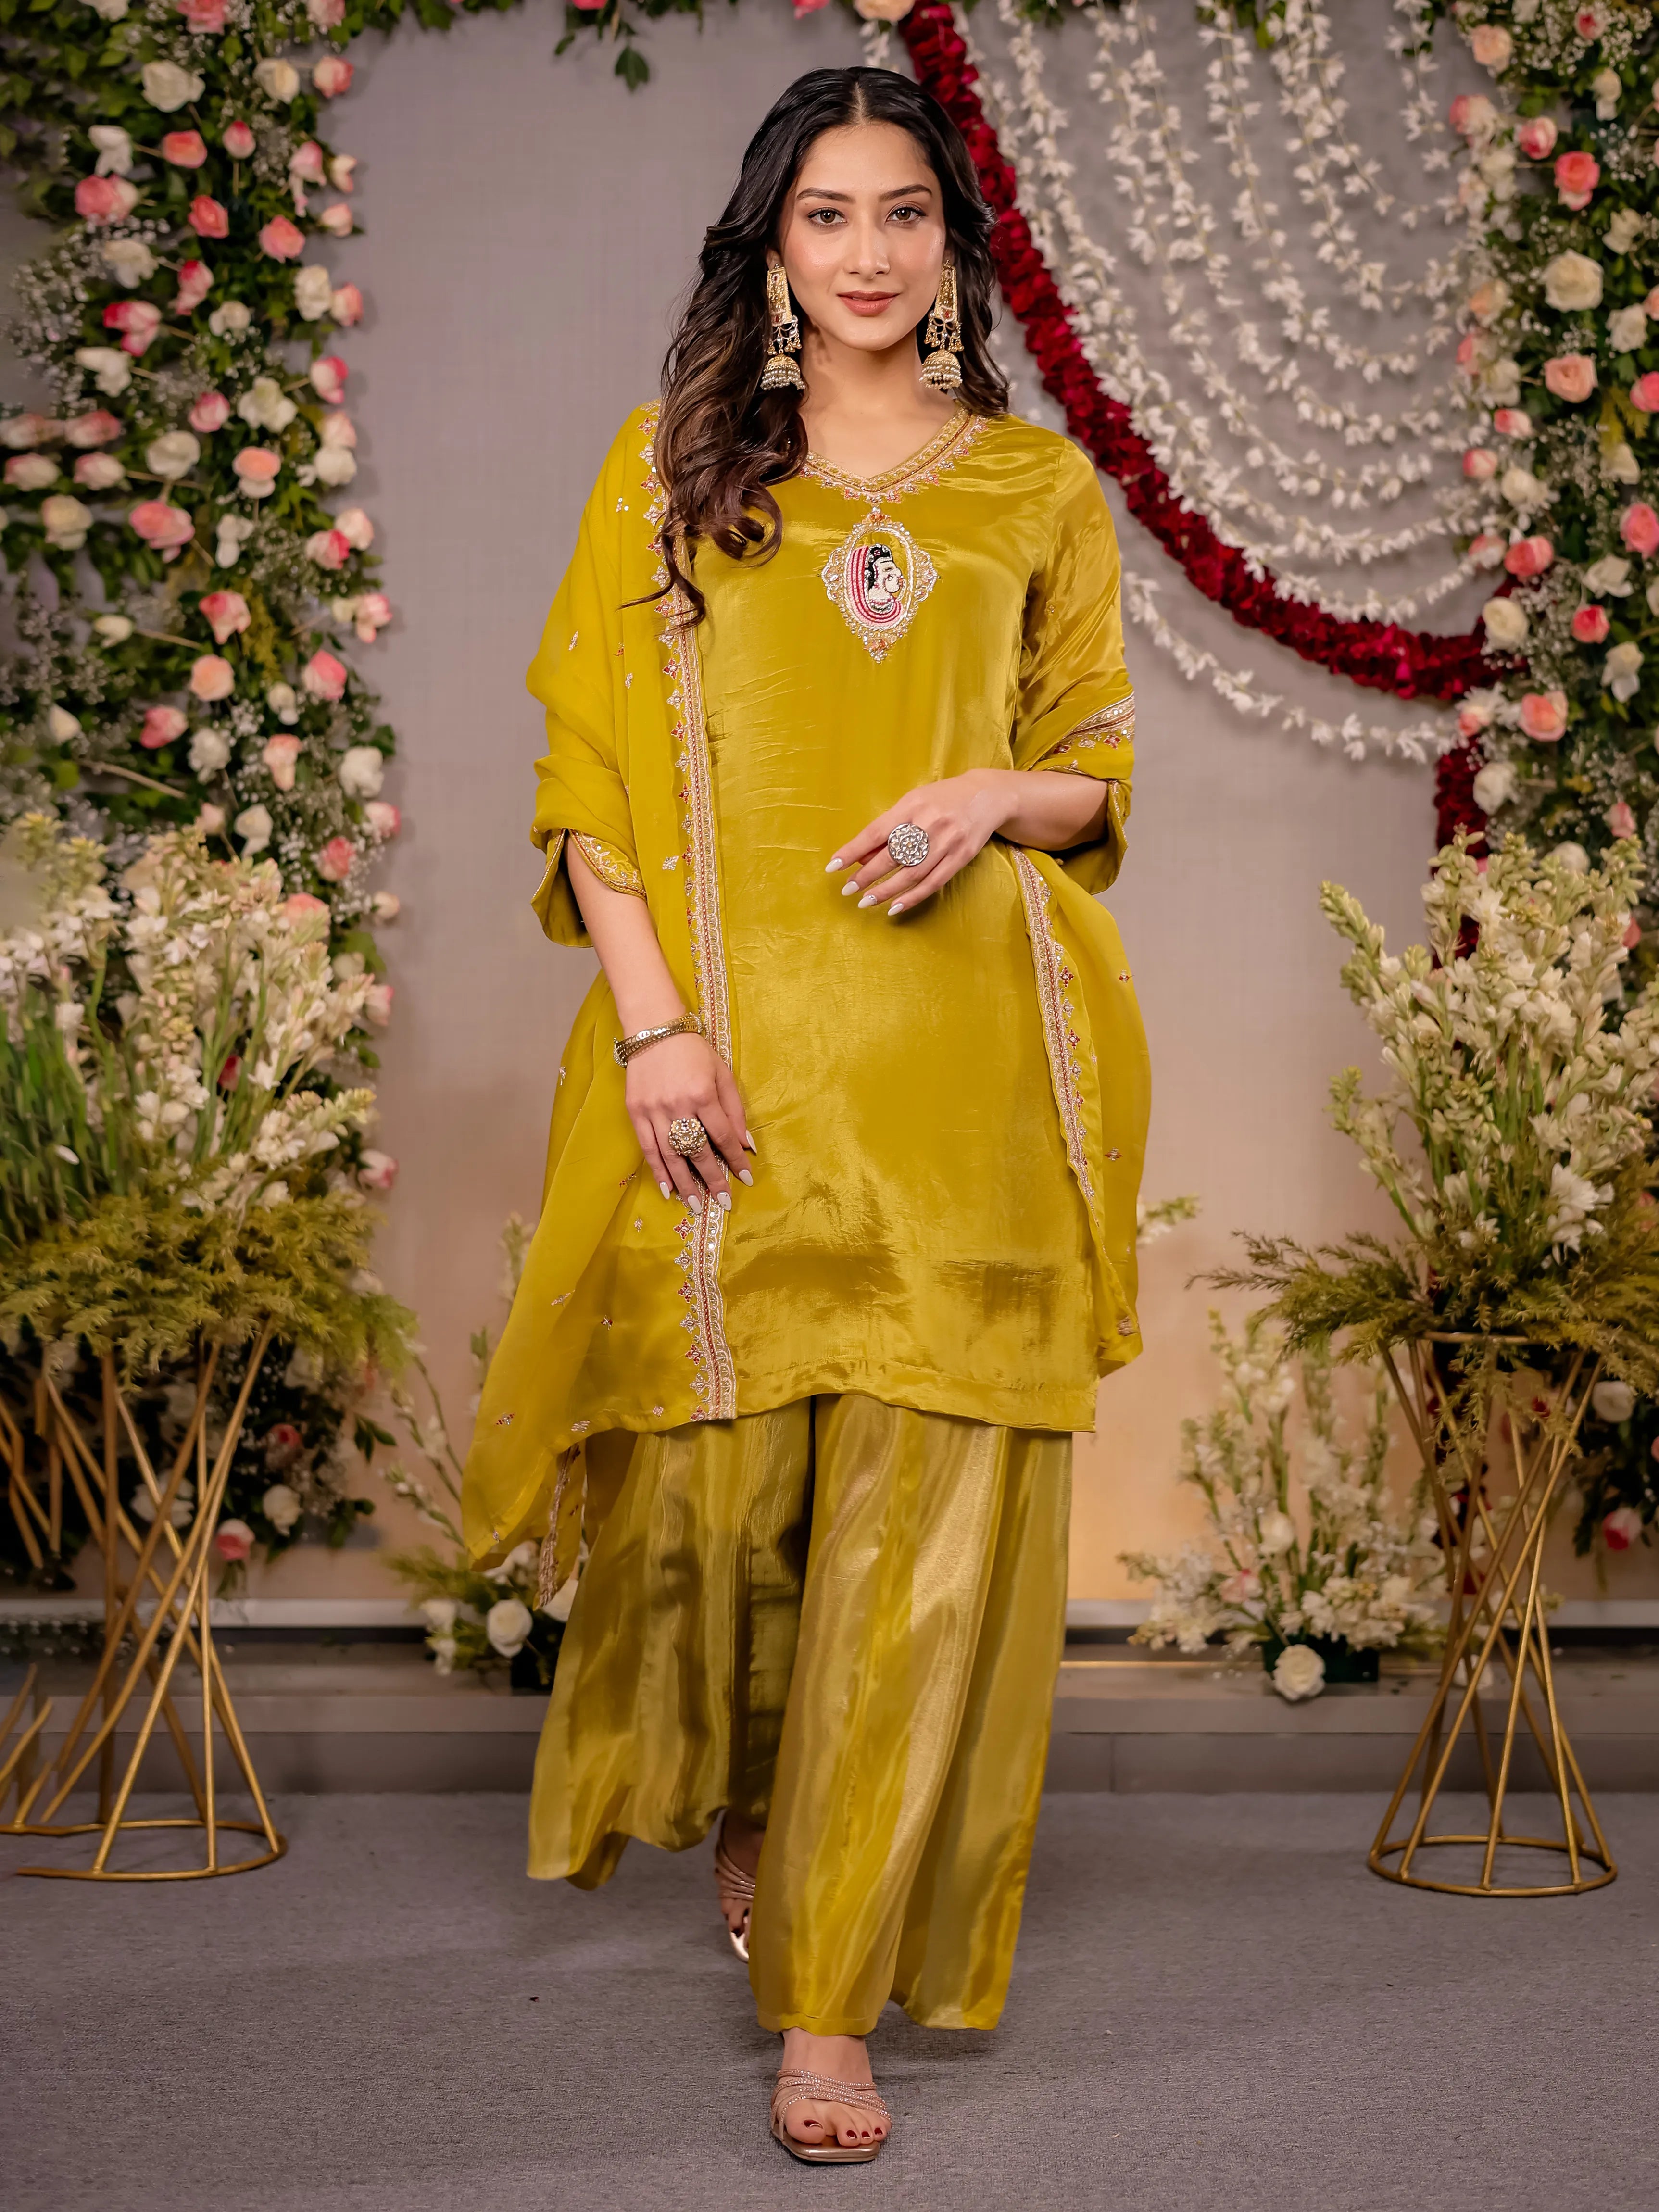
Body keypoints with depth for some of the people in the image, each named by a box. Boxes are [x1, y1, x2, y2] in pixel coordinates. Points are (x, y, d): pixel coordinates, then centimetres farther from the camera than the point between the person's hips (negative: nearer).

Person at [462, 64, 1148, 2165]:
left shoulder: (1040, 488, 12)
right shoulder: (674, 468, 9)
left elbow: (1103, 770, 16)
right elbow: (589, 773, 4)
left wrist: (994, 791, -7)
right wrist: (651, 1020, -9)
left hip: (961, 1065, 1)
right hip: (731, 1062, 0)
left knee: (927, 1514, -3)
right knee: (721, 1461, 4)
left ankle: (832, 1989, 7)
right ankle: (738, 1800, 37)